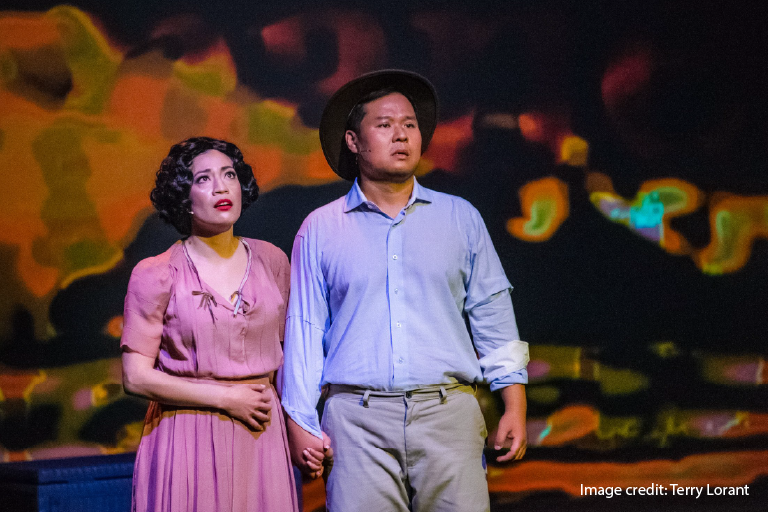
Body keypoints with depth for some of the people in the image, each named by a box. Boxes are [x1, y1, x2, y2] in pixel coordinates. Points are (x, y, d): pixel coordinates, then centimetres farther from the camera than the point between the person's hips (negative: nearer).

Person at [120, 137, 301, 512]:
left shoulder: (271, 261, 7)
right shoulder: (156, 275, -4)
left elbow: (289, 352, 13)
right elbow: (136, 378, -8)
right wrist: (226, 398, -10)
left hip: (261, 437, 3)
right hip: (187, 439, -3)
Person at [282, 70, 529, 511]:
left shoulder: (460, 218, 13)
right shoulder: (320, 229, 11)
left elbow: (493, 315, 13)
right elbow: (304, 329, 9)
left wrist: (515, 407, 6)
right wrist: (299, 422, 2)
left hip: (448, 413, 1)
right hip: (357, 419, -1)